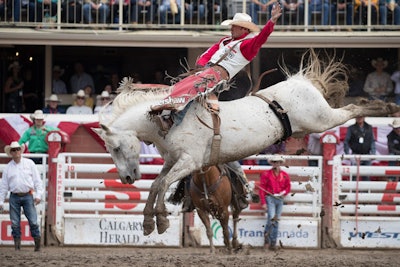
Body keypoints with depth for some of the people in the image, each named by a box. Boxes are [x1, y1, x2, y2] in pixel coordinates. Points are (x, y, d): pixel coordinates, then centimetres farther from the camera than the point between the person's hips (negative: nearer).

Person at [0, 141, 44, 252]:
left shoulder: (29, 163, 6)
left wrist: (38, 195, -3)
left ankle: (38, 245, 0)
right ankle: (17, 245, 6)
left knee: (33, 221, -7)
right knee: (15, 223, 0)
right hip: (14, 197, 2)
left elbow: (37, 180, 6)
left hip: (28, 196, -2)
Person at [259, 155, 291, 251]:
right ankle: (267, 238, -2)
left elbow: (288, 187, 18)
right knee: (272, 218, -19)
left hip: (280, 199, 4)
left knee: (276, 221, 5)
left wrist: (283, 193, -4)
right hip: (270, 198, -4)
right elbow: (262, 189, -3)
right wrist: (263, 202, -9)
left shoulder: (285, 175, 9)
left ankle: (273, 243, 11)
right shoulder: (266, 174, -2)